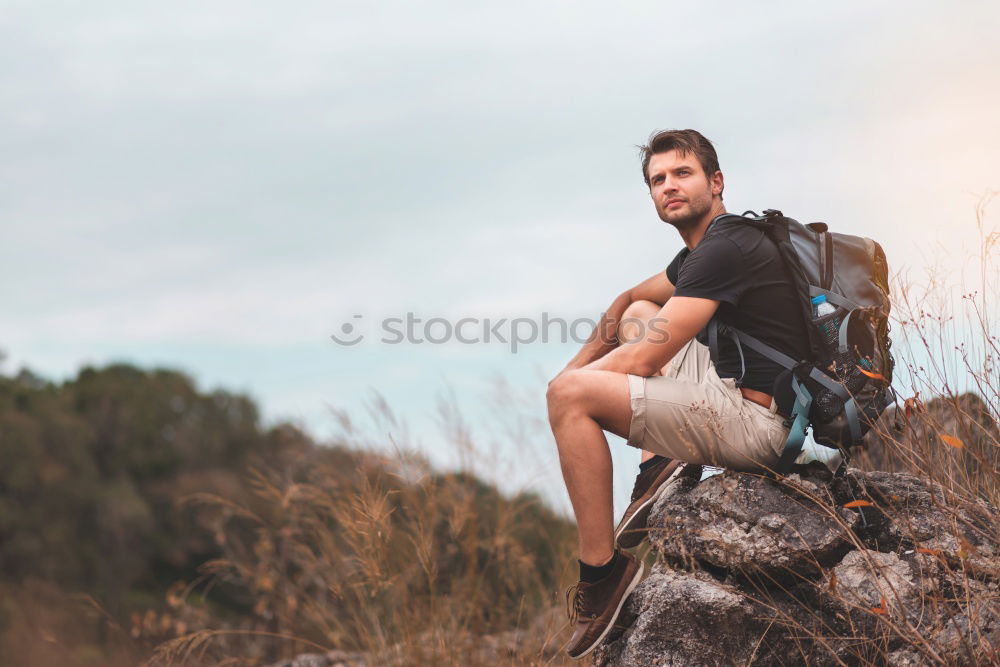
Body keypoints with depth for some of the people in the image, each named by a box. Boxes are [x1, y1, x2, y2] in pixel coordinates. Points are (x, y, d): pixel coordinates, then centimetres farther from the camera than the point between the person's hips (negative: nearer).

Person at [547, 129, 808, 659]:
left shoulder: (724, 250, -16)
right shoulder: (704, 248, 16)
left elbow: (644, 360, -19)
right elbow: (629, 299, 33)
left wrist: (572, 378, -3)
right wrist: (581, 364, 21)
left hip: (754, 422, -11)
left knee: (570, 396, -19)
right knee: (639, 313, 27)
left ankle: (602, 571, -13)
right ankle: (661, 465, 10)